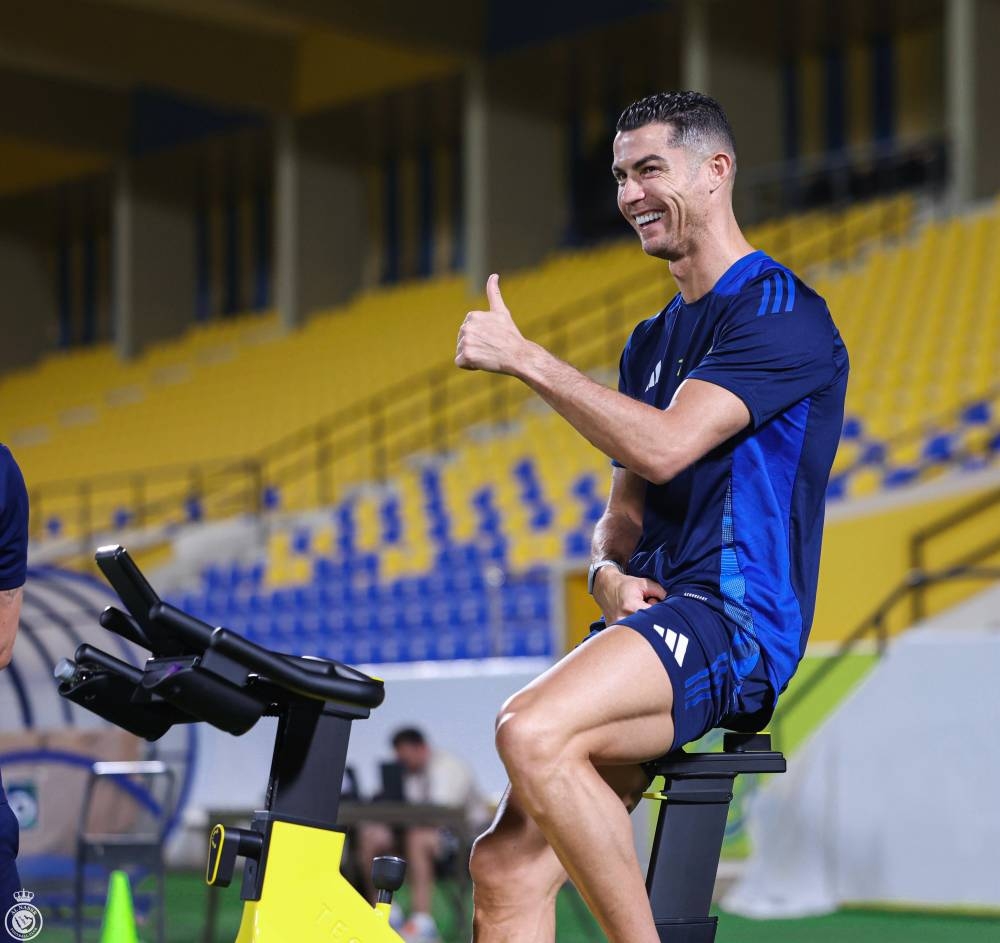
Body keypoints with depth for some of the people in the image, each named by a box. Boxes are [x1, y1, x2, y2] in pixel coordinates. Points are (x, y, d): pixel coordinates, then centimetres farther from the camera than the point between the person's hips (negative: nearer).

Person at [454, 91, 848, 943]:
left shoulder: (781, 312, -5)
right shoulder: (651, 343, 23)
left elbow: (664, 448, -17)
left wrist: (525, 358, -12)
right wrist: (610, 574, -1)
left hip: (733, 621, -8)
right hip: (650, 618, 8)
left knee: (533, 733, -33)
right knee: (507, 866, -4)